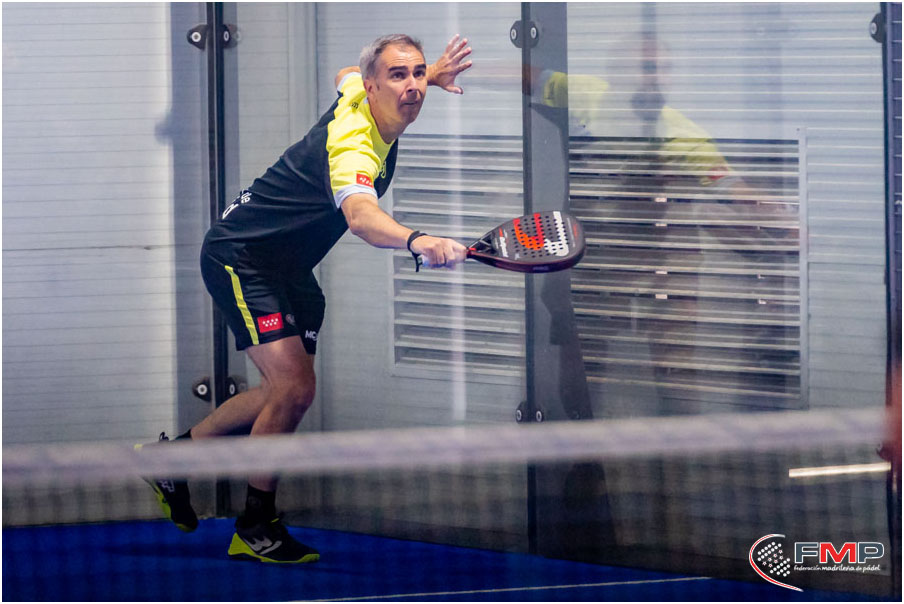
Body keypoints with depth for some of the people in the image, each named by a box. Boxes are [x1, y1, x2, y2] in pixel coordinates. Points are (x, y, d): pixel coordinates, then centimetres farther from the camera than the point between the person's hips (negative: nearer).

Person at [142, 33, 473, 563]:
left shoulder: (359, 93, -5)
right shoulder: (353, 145, -33)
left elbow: (345, 75, 23)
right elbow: (360, 215, -55)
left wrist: (430, 76, 13)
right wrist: (417, 240, -75)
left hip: (289, 268, 10)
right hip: (239, 255, -10)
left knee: (289, 391, 12)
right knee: (294, 386, -20)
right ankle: (255, 529, -7)